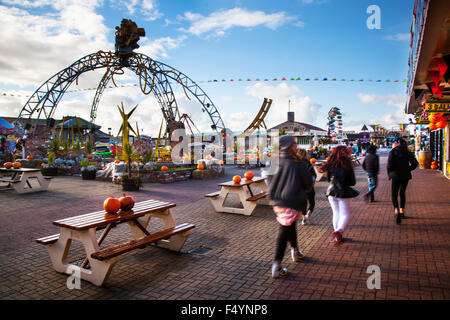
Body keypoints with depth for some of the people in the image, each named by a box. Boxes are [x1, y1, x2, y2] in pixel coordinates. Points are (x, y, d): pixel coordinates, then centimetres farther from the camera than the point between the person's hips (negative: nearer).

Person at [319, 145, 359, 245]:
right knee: (344, 214, 6)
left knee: (336, 213, 14)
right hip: (343, 193, -3)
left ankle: (338, 236, 19)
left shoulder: (330, 165, -2)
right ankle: (338, 231, -18)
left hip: (331, 191, 3)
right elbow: (353, 182, -1)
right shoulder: (347, 166, -10)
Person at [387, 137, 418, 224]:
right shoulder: (408, 152, 7)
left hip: (396, 176, -5)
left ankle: (397, 211, -21)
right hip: (406, 176, 5)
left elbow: (389, 165, -14)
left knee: (394, 195, 0)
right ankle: (402, 212, 27)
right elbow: (415, 163, 3)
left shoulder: (393, 152, -7)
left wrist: (389, 174, 0)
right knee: (402, 193, 21)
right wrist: (407, 170, 12)